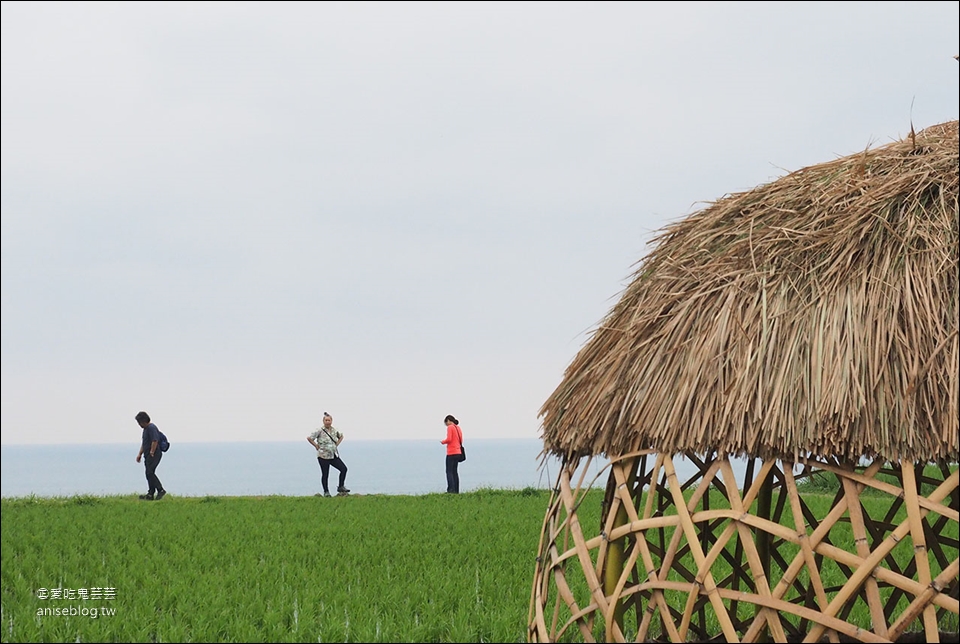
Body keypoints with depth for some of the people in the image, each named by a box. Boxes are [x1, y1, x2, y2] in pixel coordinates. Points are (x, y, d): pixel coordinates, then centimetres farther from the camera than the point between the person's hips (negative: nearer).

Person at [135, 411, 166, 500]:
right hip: (148, 456, 10)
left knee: (150, 473, -17)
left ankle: (161, 490, -14)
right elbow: (144, 444, 27)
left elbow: (155, 441, -22)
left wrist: (151, 453, -20)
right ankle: (150, 494, 9)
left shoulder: (151, 428, -13)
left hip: (154, 455, -10)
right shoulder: (145, 429, 20)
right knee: (149, 474, 8)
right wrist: (140, 454, 23)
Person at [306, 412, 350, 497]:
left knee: (344, 469, -6)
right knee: (325, 474, 1)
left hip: (334, 455, 5)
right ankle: (326, 492, 12)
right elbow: (309, 438, -13)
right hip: (323, 456, -5)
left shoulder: (335, 430, 6)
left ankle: (341, 487, 6)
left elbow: (341, 436, 26)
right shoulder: (320, 431, -10)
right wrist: (317, 446, -10)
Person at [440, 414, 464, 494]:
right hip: (458, 452, 8)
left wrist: (443, 442, -1)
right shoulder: (458, 428, 14)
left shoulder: (450, 427, -8)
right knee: (454, 471, 11)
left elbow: (449, 439, -18)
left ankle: (451, 489, -15)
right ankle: (456, 490, 9)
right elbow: (461, 441, 16)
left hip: (451, 453, -8)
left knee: (449, 471, -6)